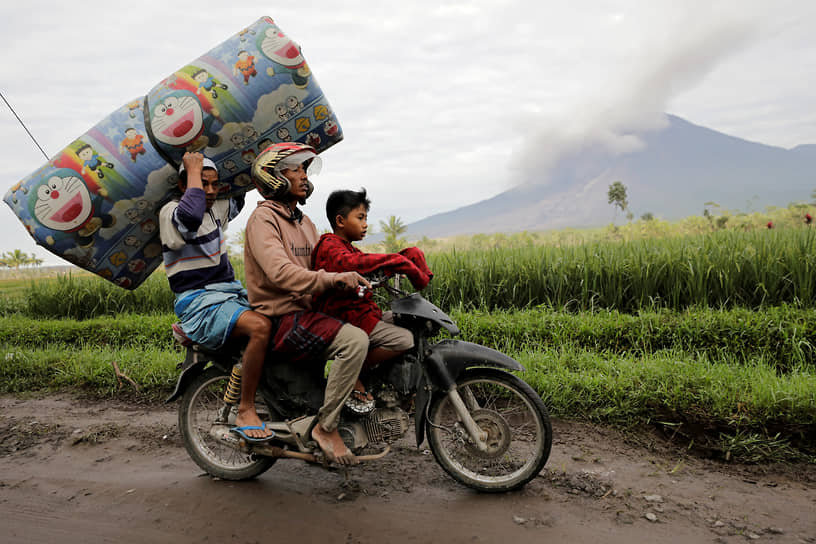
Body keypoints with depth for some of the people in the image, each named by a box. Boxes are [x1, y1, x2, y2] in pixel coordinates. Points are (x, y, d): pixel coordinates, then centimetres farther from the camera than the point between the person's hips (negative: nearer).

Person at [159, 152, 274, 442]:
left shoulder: (216, 209, 16)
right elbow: (190, 216, -34)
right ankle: (245, 411, -24)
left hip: (231, 293, 9)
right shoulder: (171, 211, -9)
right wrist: (193, 169, -21)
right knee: (260, 326, -34)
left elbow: (239, 199, 37)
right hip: (198, 303, -9)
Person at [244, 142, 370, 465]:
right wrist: (333, 278, -33)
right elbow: (280, 272, -25)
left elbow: (319, 267, 20)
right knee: (355, 341, -28)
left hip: (307, 311, 9)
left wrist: (355, 277, 3)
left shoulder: (304, 222, 21)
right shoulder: (263, 218, -8)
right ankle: (326, 427, -15)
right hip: (280, 318, -9)